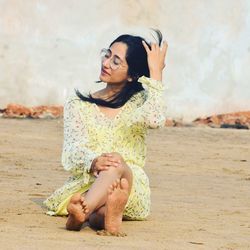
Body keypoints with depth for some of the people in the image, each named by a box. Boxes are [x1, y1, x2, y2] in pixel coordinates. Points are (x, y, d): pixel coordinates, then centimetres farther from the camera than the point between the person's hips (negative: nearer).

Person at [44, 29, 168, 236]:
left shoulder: (139, 102, 14)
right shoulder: (78, 106, 15)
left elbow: (155, 120, -13)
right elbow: (74, 151, -4)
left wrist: (155, 71, -4)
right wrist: (94, 162, -29)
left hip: (132, 184, -1)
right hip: (86, 184, 2)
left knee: (117, 161, -36)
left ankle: (81, 213, -65)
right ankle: (103, 213, -66)